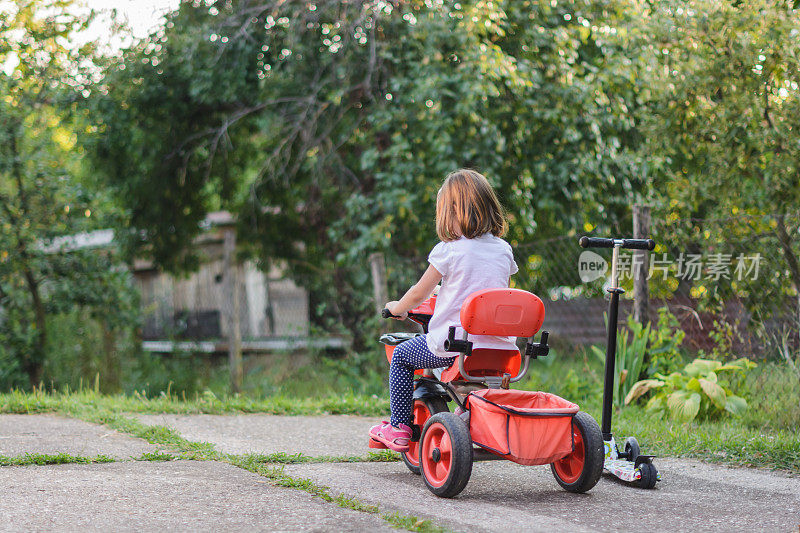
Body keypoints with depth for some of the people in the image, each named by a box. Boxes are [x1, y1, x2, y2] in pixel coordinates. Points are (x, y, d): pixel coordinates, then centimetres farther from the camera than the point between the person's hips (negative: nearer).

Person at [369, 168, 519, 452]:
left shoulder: (448, 250, -7)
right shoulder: (503, 250, 8)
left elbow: (419, 294, 2)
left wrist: (397, 308, 22)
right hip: (499, 348, 5)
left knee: (401, 356, 16)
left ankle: (399, 427, 14)